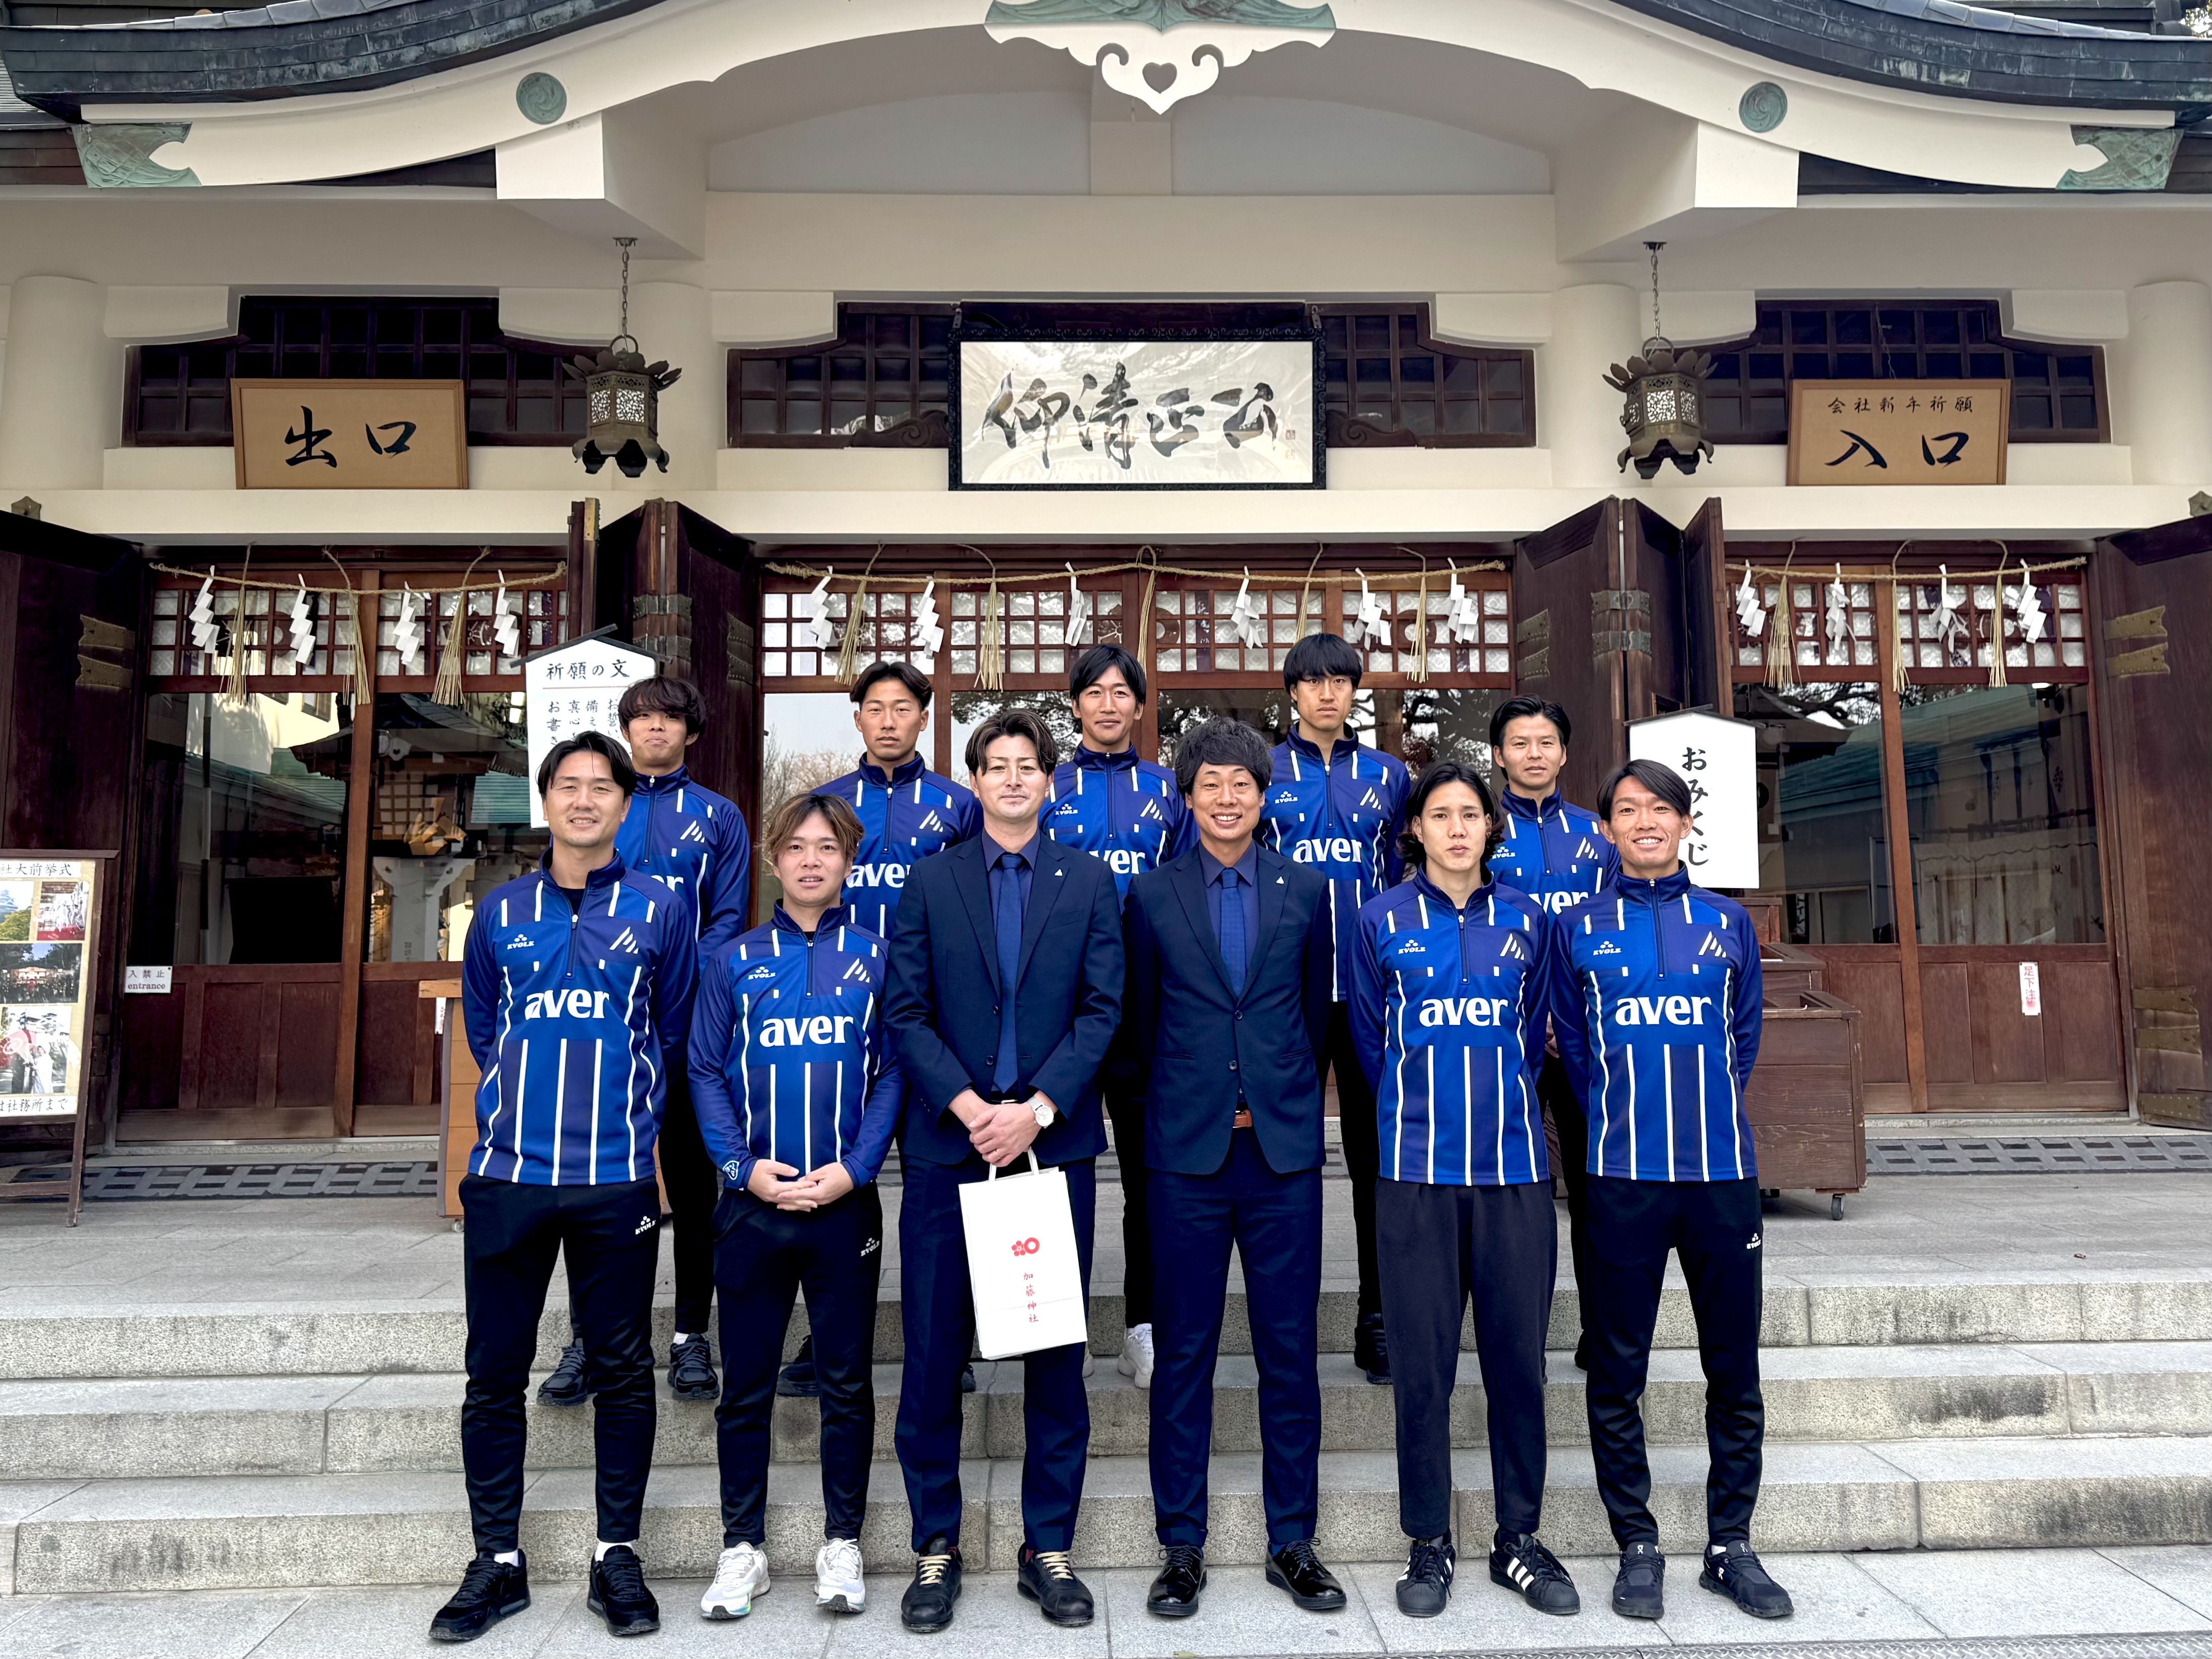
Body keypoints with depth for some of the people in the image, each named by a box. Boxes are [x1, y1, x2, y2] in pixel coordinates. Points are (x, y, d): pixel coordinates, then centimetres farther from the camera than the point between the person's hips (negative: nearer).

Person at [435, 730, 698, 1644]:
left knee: (622, 1371, 6)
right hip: (508, 1174, 2)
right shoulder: (500, 912, 9)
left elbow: (676, 1029, 10)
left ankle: (616, 1557, 19)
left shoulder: (661, 908, 3)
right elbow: (481, 1027, 19)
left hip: (617, 1178, -2)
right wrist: (519, 1106, 12)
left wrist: (625, 1112, 8)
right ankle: (497, 1562, 22)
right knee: (495, 1374, 8)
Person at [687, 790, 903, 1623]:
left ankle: (841, 1542, 22)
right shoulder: (735, 961, 5)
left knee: (847, 1380, 8)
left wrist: (854, 1166, -11)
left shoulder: (876, 958, 2)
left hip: (846, 1202, 0)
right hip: (753, 1203, 1)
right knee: (745, 1383, 9)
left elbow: (892, 1071, -1)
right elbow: (705, 1073, 3)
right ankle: (742, 1546, 23)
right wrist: (744, 1166, -9)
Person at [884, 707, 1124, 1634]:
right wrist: (969, 1108, -12)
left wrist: (1037, 1110, -12)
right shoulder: (931, 881, 7)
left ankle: (1048, 1548, 22)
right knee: (933, 1355, 5)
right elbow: (906, 1014, 0)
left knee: (1057, 1354, 7)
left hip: (1055, 1141, 0)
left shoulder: (1088, 882, 6)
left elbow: (1101, 1010, -1)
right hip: (947, 1143, 0)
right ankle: (936, 1547, 22)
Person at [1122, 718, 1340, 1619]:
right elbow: (1142, 1017, 10)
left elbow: (1316, 1009, 14)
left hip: (1285, 1147, 1)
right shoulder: (1152, 894, 2)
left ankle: (1293, 1543, 22)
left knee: (1291, 1350, 7)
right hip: (1187, 1149, -1)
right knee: (1183, 1351, 6)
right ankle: (1182, 1548, 19)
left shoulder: (1307, 890, 5)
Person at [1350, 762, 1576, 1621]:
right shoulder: (1384, 921, 2)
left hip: (1514, 1164, 2)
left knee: (1518, 1354, 7)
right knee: (1422, 1360, 3)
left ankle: (1520, 1537, 23)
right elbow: (1371, 1039, 10)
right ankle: (1428, 1542, 18)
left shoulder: (1525, 919, 7)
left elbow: (1532, 1034, 16)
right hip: (1418, 1167, -1)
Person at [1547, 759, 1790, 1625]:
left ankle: (1730, 1545, 24)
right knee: (1617, 1372, 5)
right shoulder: (1578, 928, 4)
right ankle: (1637, 1546, 19)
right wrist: (1621, 1123, 6)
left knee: (1735, 1367, 8)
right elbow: (1573, 1046, 8)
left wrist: (1710, 1116, 11)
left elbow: (1744, 1034, 14)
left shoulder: (1727, 922, 8)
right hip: (1623, 1174, -1)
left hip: (1722, 1171, 2)